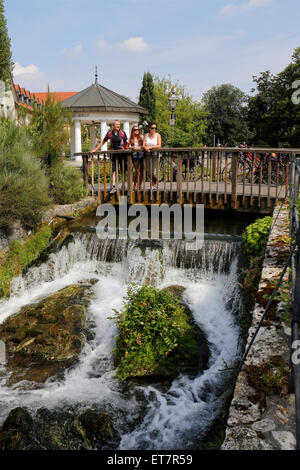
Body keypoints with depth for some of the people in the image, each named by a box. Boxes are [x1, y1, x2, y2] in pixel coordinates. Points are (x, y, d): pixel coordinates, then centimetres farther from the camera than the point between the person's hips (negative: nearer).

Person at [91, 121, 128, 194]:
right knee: (113, 170, -6)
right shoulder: (110, 133, 3)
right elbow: (103, 142, 10)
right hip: (113, 154, 1)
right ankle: (114, 186, -9)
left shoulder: (122, 133, -1)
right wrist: (95, 149, 8)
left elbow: (127, 143, 7)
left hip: (121, 153, -1)